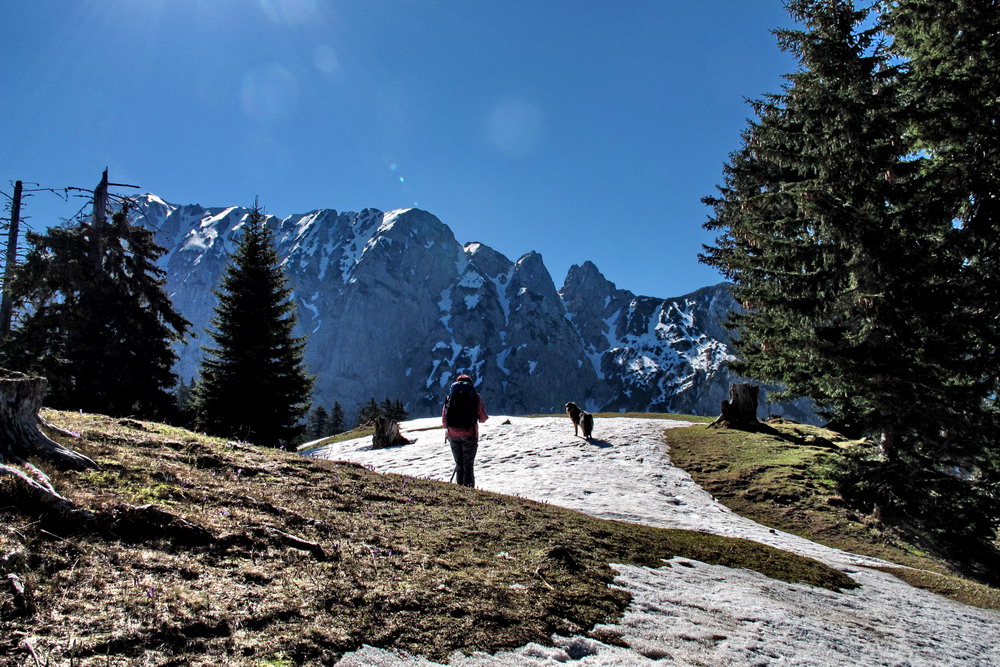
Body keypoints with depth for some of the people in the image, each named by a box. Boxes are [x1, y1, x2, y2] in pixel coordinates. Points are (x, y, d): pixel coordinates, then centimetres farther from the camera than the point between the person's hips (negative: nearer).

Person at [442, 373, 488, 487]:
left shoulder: (451, 395, 10)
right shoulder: (475, 396, 3)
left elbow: (444, 419, 9)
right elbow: (482, 418, 0)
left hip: (453, 434, 2)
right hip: (469, 434, -2)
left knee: (459, 465, 13)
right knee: (468, 465, 3)